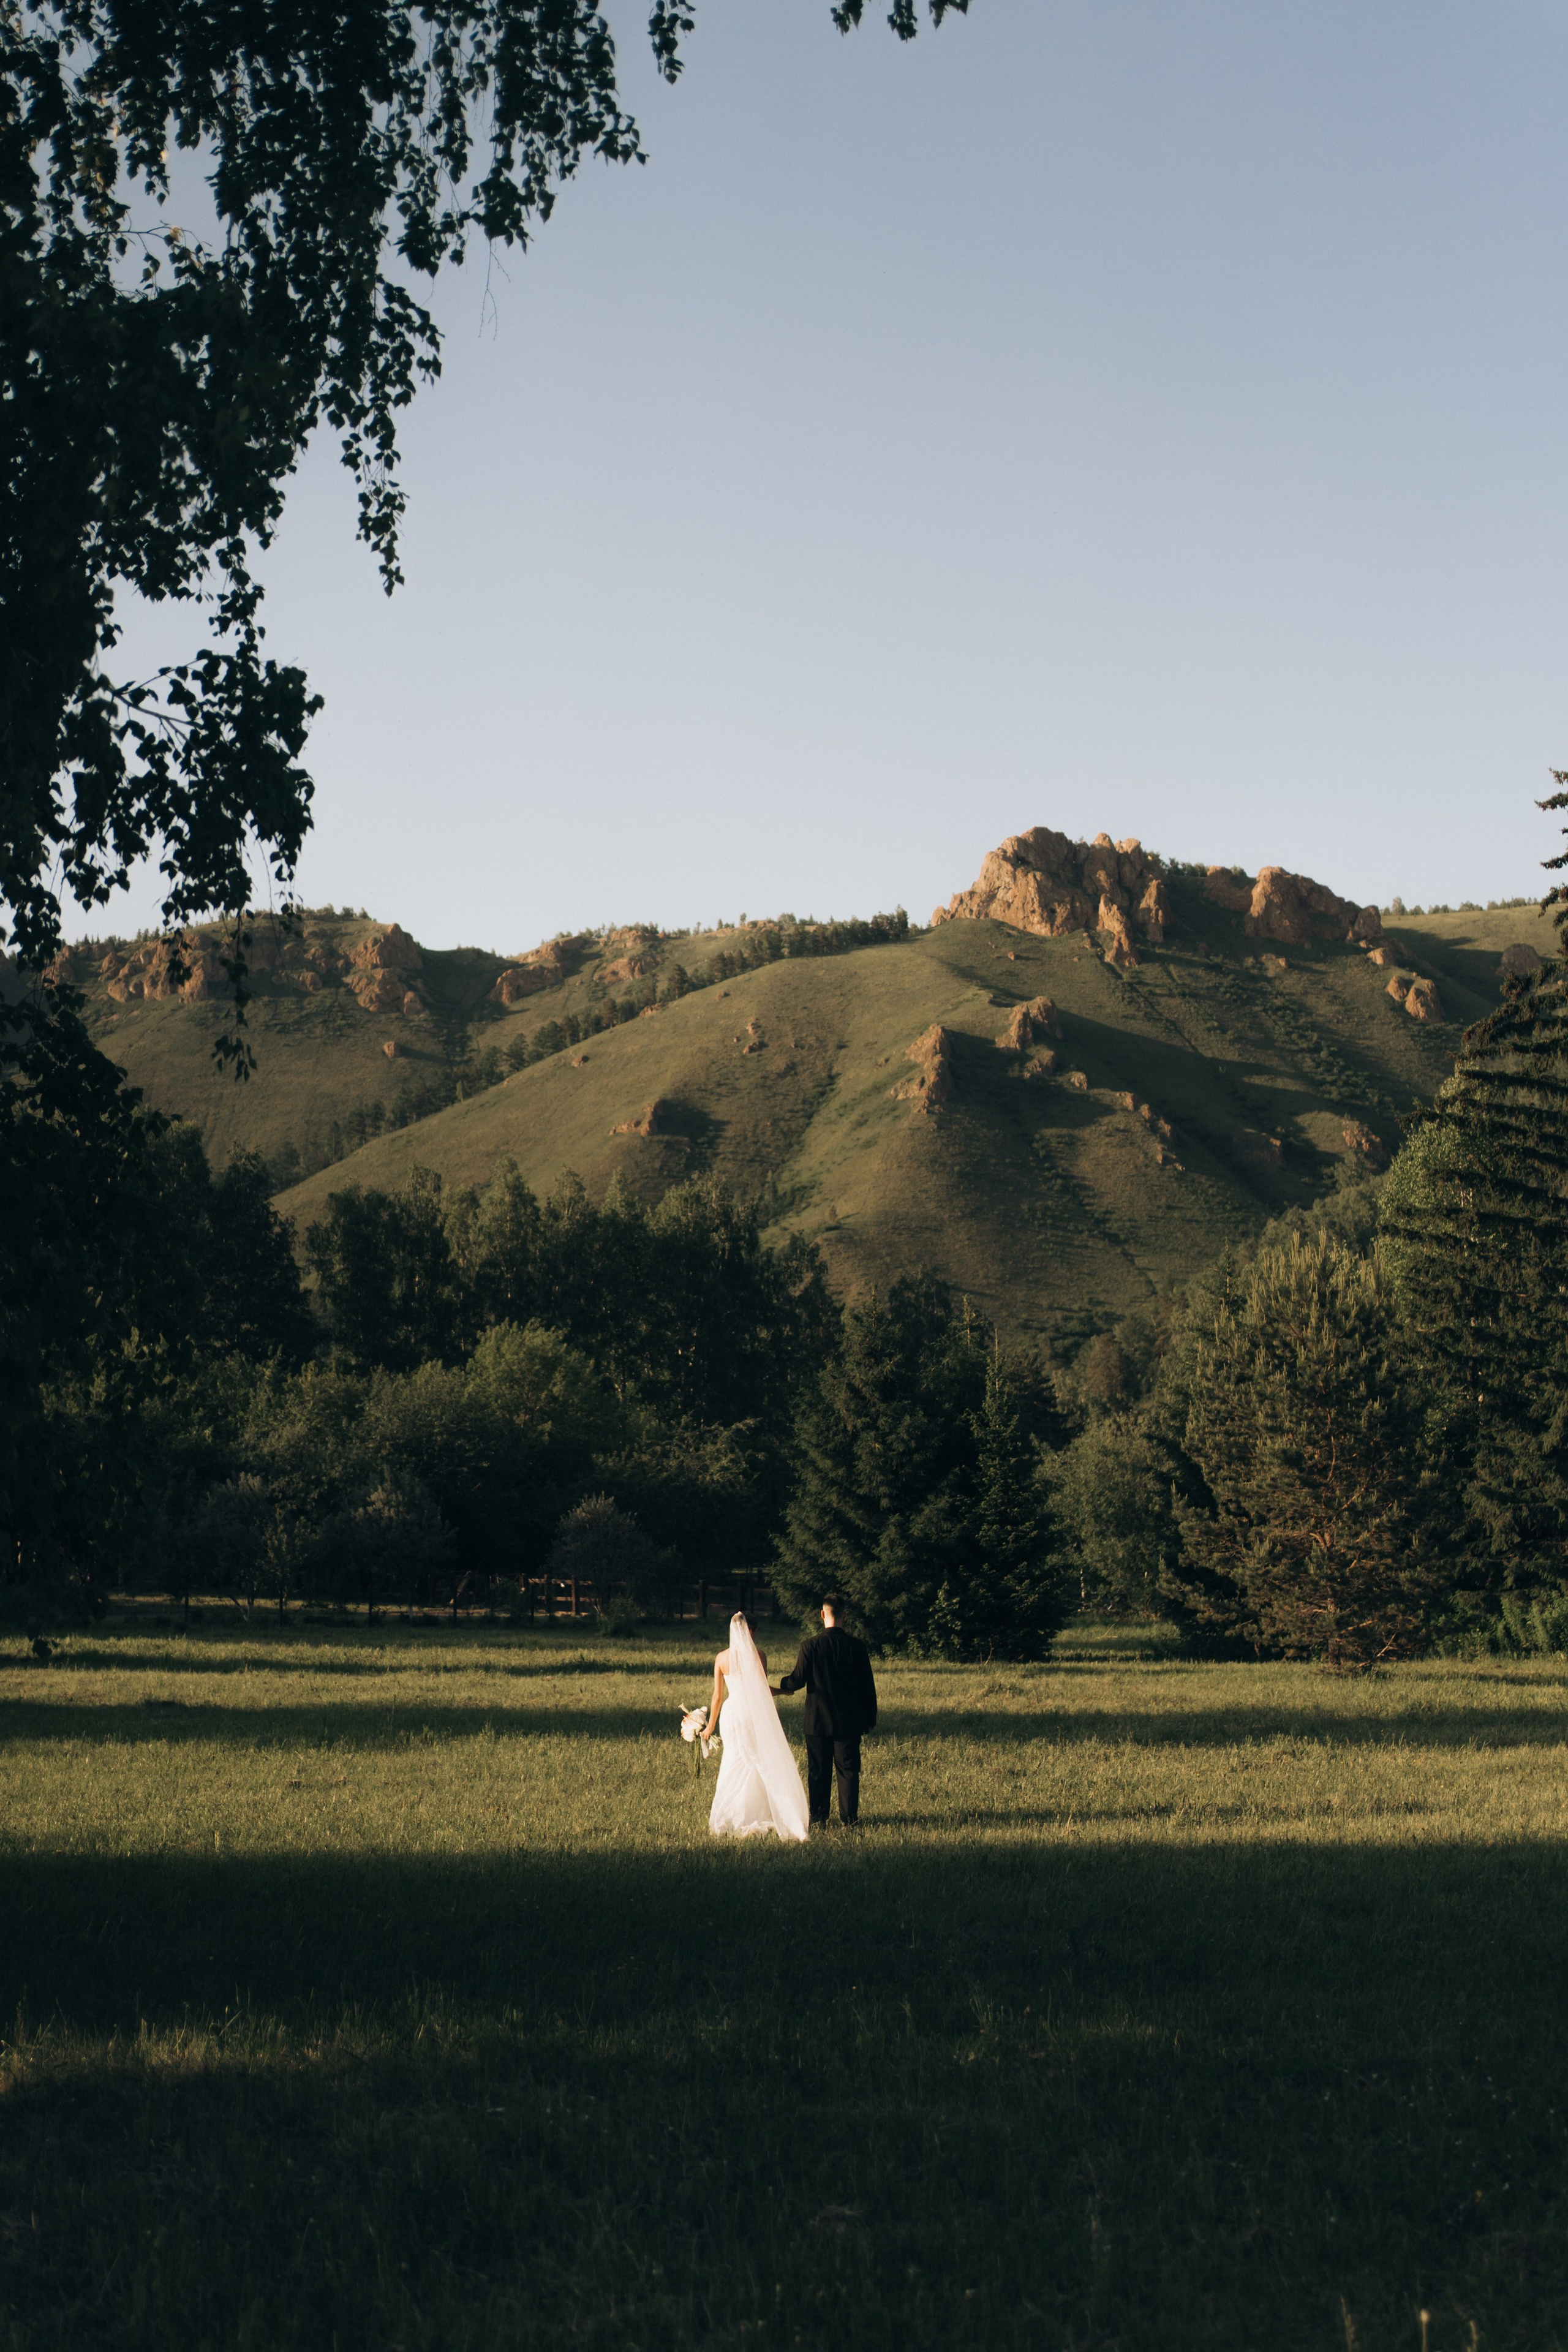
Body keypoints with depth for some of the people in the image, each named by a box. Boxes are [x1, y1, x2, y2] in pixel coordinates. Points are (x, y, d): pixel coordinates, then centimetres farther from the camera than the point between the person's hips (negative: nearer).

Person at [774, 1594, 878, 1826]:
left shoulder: (810, 1646, -10)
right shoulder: (857, 1647, -5)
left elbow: (798, 1680, -7)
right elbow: (867, 1686, -1)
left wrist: (783, 1687, 17)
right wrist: (870, 1719, 9)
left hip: (818, 1720, -1)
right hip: (849, 1720, 1)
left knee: (818, 1771, 9)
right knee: (848, 1770, 7)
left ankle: (818, 1816, 14)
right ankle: (849, 1816, 5)